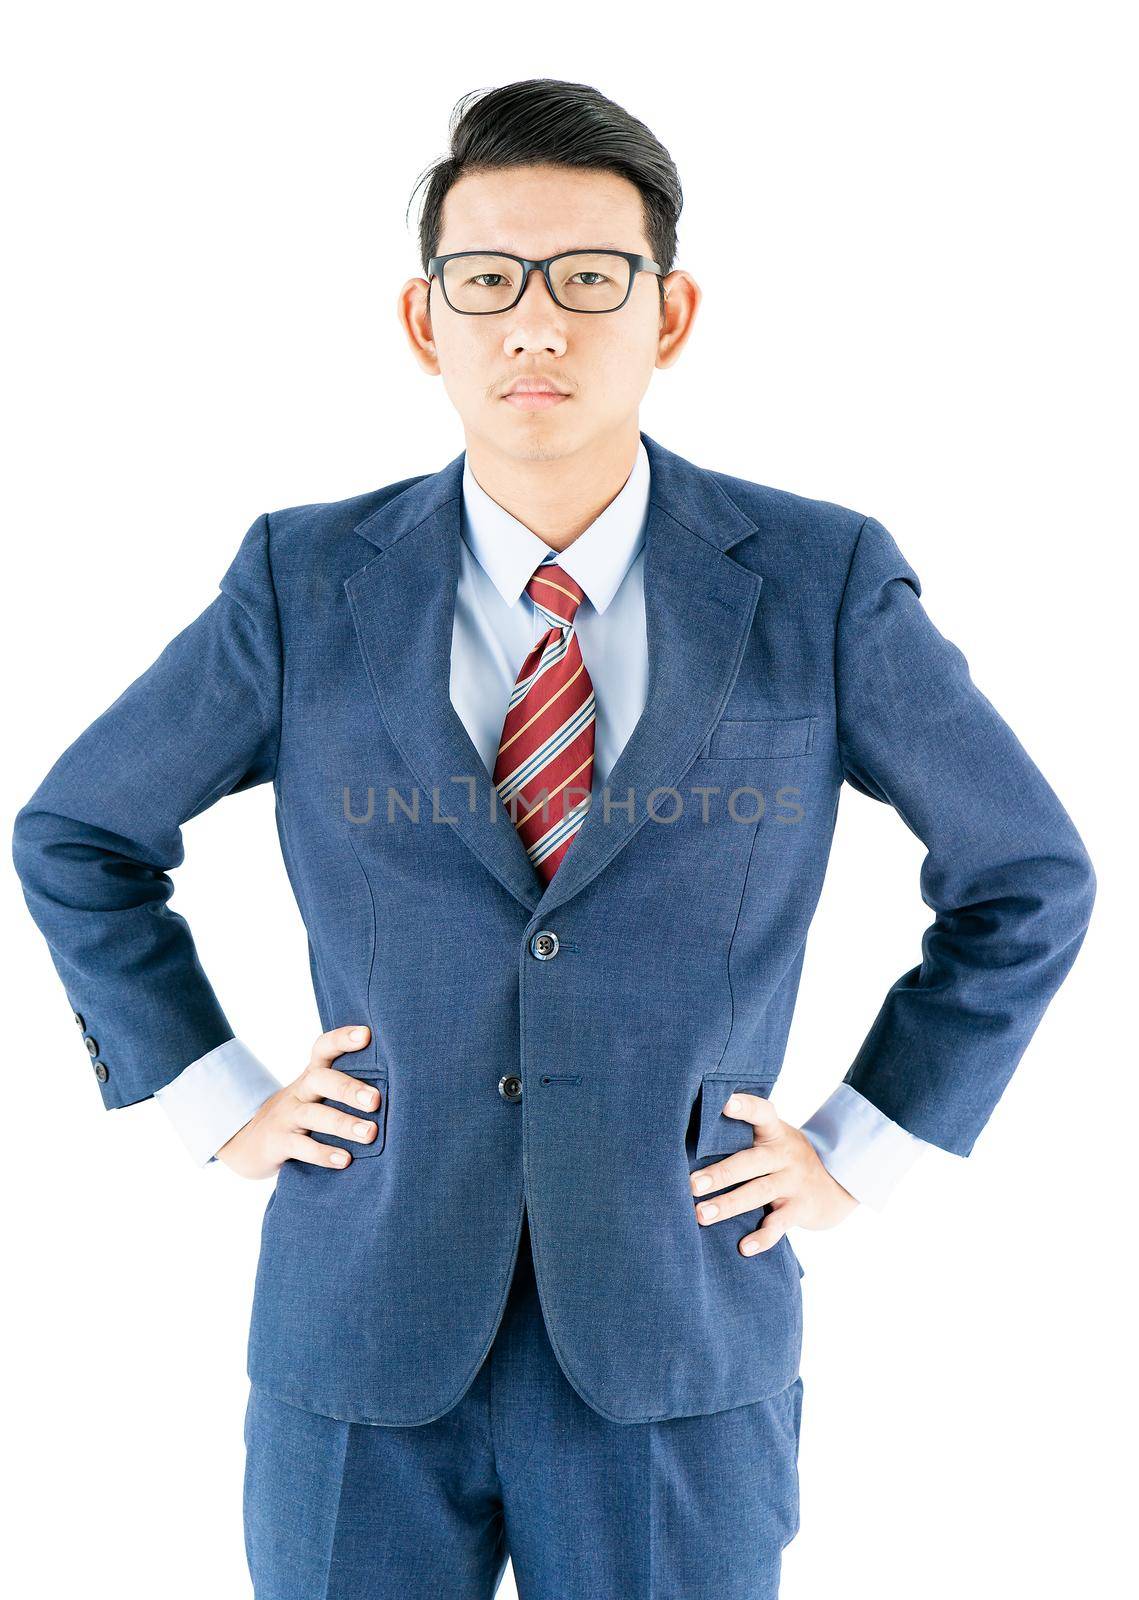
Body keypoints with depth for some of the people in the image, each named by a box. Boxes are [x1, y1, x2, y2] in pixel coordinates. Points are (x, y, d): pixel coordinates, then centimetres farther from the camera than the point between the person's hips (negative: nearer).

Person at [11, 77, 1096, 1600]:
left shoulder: (823, 583, -7)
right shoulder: (306, 585, -4)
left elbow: (1028, 877, 4)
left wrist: (863, 1147, 0)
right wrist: (209, 1094, 1)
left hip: (675, 1357, 0)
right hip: (361, 1336, 1)